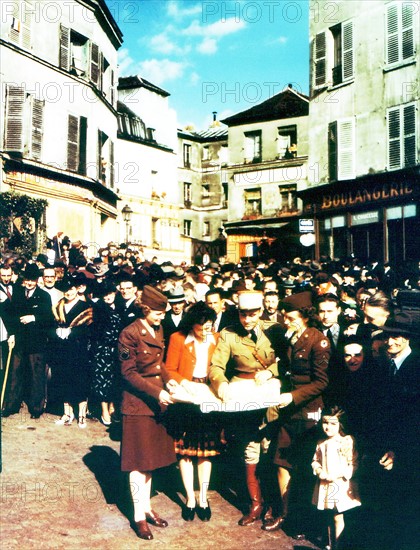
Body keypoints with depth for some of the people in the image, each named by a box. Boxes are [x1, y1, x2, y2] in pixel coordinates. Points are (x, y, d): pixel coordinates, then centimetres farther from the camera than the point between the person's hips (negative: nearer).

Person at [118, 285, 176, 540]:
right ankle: (139, 516, 14)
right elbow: (128, 373, -17)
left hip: (156, 402, 8)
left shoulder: (158, 330, 8)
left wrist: (169, 380, 1)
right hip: (137, 403, -8)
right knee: (139, 460, 2)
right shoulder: (130, 334, -16)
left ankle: (146, 507, 29)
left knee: (152, 456, 15)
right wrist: (156, 392, -21)